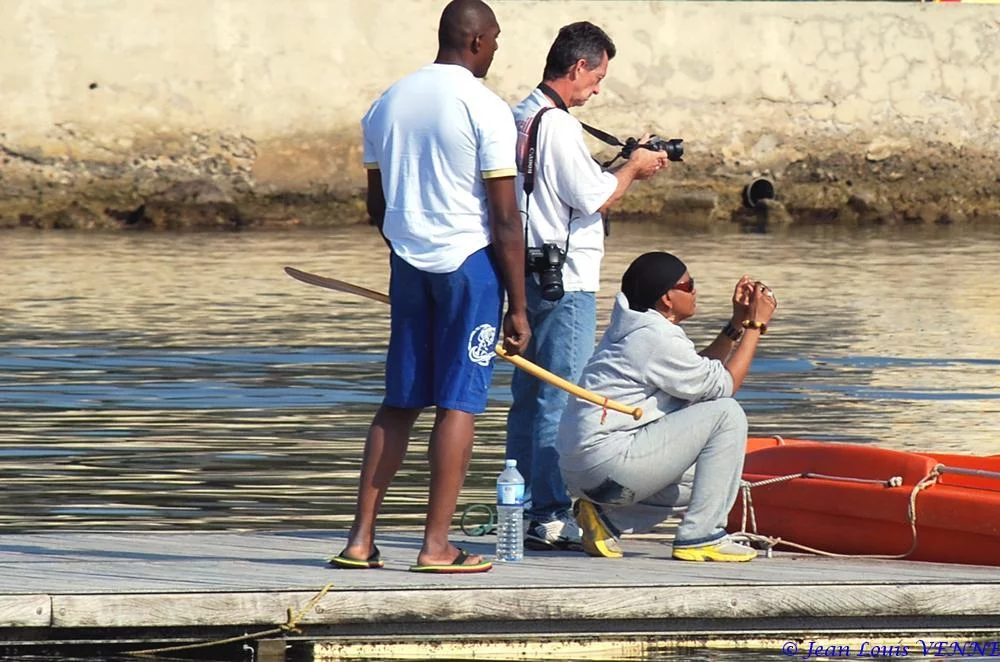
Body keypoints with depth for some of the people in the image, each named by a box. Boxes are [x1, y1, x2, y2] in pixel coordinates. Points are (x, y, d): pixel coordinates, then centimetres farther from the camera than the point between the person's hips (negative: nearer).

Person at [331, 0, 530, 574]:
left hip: (409, 262, 6)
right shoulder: (486, 109, -10)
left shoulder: (388, 103, 9)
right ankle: (437, 545, -4)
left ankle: (362, 537, 7)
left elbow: (377, 204, 16)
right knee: (460, 402, -3)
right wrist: (518, 306, -7)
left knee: (400, 402, 11)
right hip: (470, 261, -6)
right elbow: (506, 218, -11)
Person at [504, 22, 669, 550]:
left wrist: (622, 170, 17)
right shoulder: (558, 125, -16)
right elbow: (594, 198, -16)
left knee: (528, 397, 12)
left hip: (527, 278, 10)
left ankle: (522, 508, 16)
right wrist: (633, 169, 0)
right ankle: (549, 516, -6)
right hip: (565, 281, -10)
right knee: (561, 401, -6)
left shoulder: (522, 118, 13)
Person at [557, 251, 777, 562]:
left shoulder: (631, 330, 16)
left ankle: (608, 518, 11)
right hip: (608, 463, -11)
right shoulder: (657, 338, -14)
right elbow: (723, 385, -9)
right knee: (727, 415, -10)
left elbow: (697, 373, 21)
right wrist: (755, 326, -2)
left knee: (700, 478, 28)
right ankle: (699, 537, -12)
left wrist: (737, 325, 16)